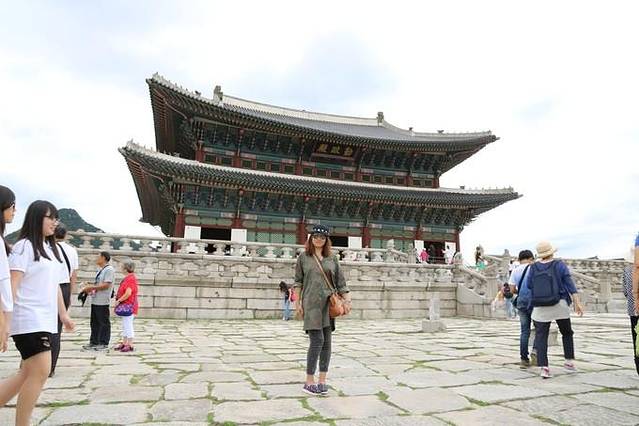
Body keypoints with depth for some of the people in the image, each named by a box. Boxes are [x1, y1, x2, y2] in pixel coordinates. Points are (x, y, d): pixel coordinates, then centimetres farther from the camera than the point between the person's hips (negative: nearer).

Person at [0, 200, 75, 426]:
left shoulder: (51, 248, 16)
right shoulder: (24, 246, -7)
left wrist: (63, 315, 21)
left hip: (45, 320, 8)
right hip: (29, 320, -8)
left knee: (29, 373, 12)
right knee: (40, 372, -8)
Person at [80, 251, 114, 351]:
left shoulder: (109, 269, -13)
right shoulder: (100, 270, 18)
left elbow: (106, 285, -20)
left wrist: (91, 287, -16)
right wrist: (89, 288, 7)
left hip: (102, 302, -10)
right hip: (95, 301, 10)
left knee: (104, 323, -1)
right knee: (94, 322, 14)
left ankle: (104, 344, 6)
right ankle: (94, 342, 23)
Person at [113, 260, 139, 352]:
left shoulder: (131, 279, -19)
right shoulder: (128, 278, 14)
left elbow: (128, 293, -25)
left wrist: (119, 300, -16)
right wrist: (118, 298, 12)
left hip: (129, 306, -11)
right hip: (125, 306, 11)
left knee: (128, 325, -5)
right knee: (125, 326, 17)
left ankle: (130, 345, 1)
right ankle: (124, 343, 26)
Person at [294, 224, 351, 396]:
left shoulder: (332, 259, 11)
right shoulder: (303, 257, 6)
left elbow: (340, 281, 10)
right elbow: (298, 281, 6)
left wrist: (347, 300, 0)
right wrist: (297, 303, 1)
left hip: (328, 304, 3)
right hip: (311, 303, -3)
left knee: (326, 342, 4)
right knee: (317, 340, -11)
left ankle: (322, 380, 15)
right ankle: (309, 382, 1)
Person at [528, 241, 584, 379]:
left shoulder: (533, 268, 0)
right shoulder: (559, 265, -3)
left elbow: (529, 285, 6)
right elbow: (570, 284, -7)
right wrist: (577, 303, -7)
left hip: (539, 308, 0)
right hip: (559, 305, 0)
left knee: (541, 337, 2)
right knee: (567, 333, 22)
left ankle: (543, 367, -6)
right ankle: (569, 361, 22)